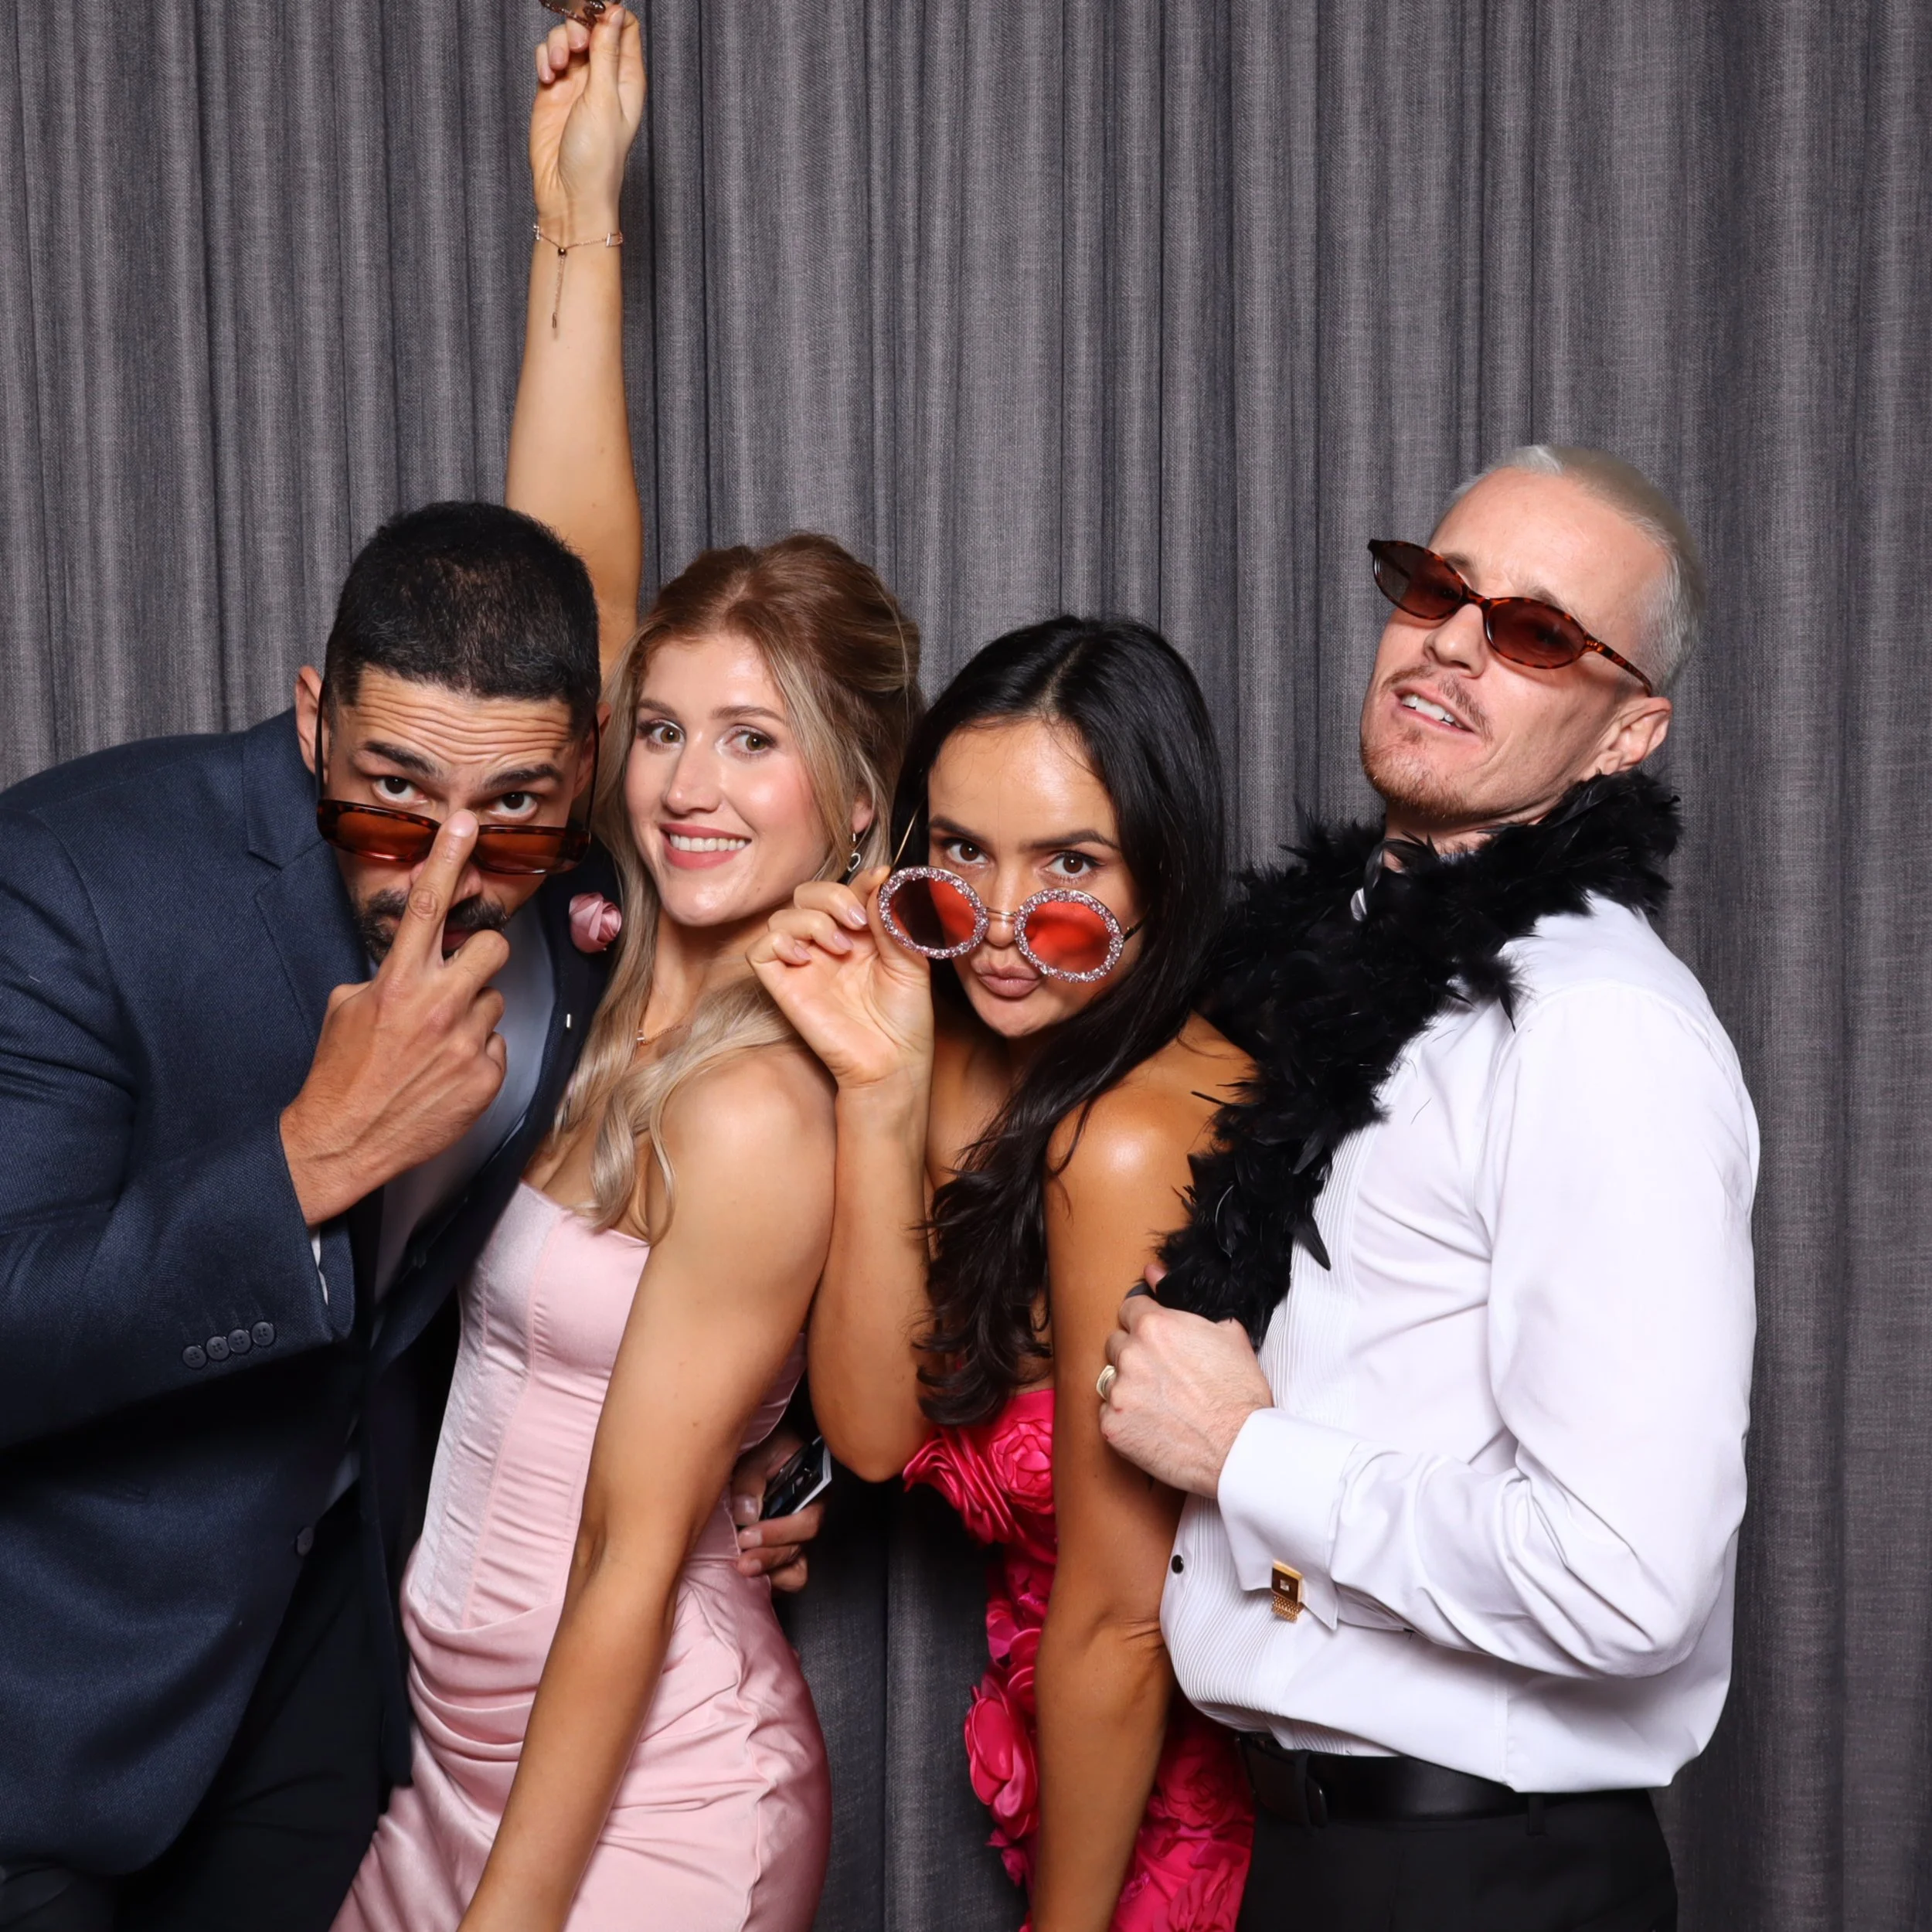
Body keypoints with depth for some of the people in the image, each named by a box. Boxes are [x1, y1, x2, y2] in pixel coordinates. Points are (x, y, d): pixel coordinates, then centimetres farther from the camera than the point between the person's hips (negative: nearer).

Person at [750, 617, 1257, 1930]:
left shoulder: (1132, 1142, -30)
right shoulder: (972, 1053, -5)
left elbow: (1119, 1620, -22)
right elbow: (875, 1429, -12)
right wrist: (881, 1089, -20)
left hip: (1162, 1803, -7)